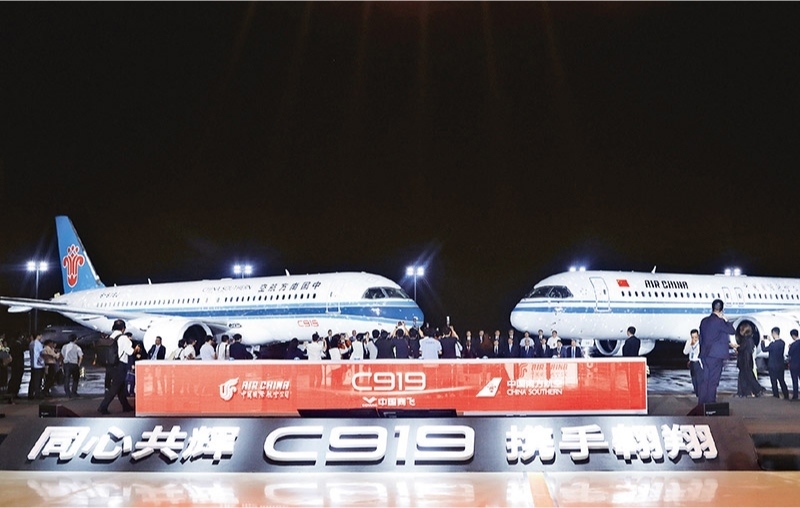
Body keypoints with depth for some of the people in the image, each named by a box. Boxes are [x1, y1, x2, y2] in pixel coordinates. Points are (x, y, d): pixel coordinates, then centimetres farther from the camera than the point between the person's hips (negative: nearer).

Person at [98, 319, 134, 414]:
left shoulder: (109, 338, 7)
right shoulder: (123, 338, -12)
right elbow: (130, 352, -12)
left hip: (110, 366, 7)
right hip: (120, 366, -7)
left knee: (120, 386, 19)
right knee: (114, 388, -2)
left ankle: (126, 406, 29)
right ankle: (103, 407, -7)